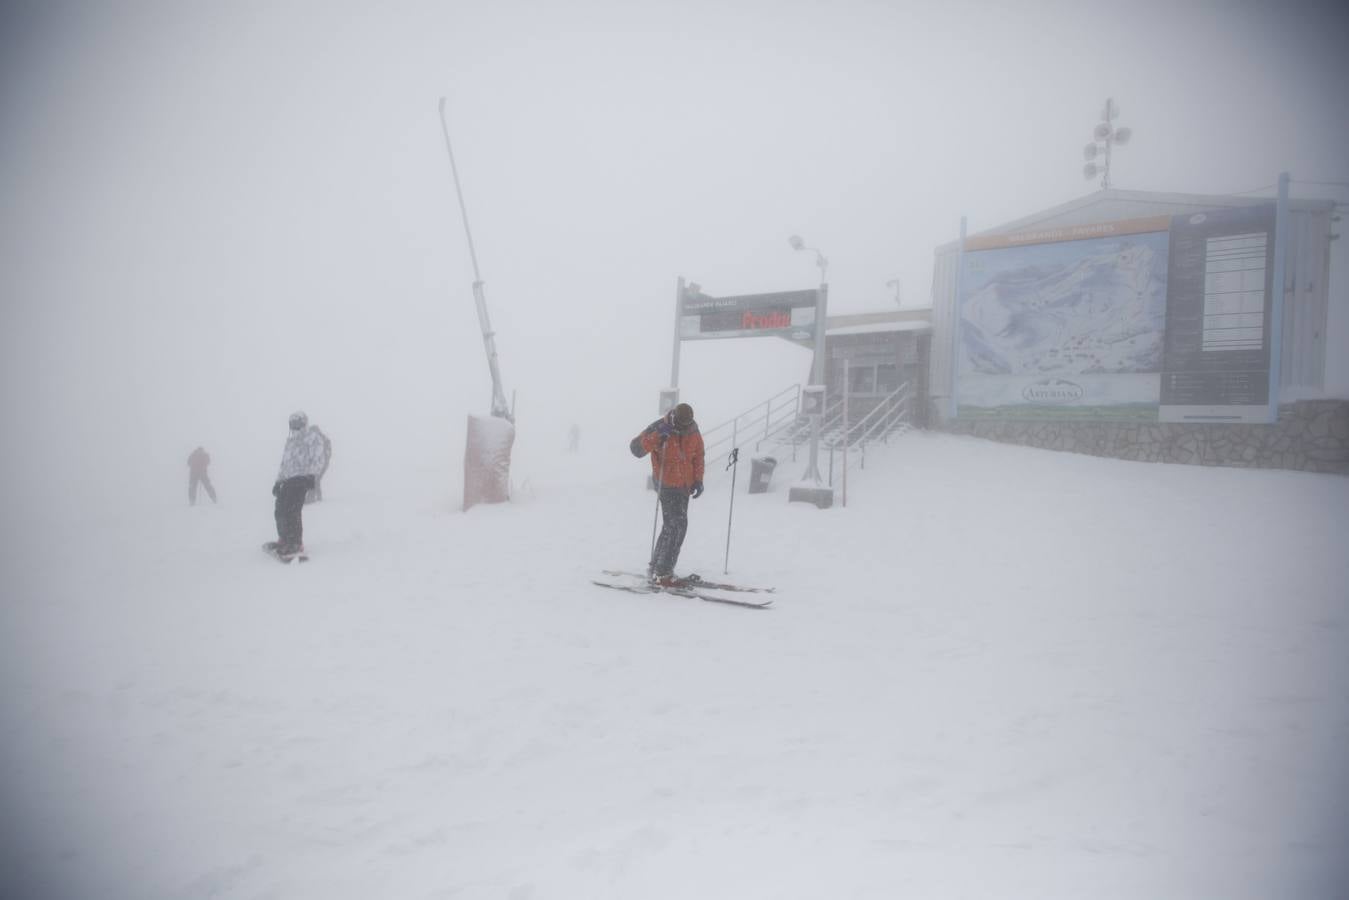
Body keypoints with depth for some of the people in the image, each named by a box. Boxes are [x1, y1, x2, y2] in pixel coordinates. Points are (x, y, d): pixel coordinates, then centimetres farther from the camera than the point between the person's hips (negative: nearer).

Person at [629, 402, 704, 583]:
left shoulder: (693, 429, -3)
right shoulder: (659, 428, -18)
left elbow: (698, 454, 10)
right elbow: (636, 448, -21)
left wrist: (698, 480, 5)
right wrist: (657, 437, -35)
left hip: (685, 484, 6)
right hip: (667, 483, -6)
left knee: (673, 525, 11)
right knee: (676, 524, -13)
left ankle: (657, 566, 23)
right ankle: (662, 571, -5)